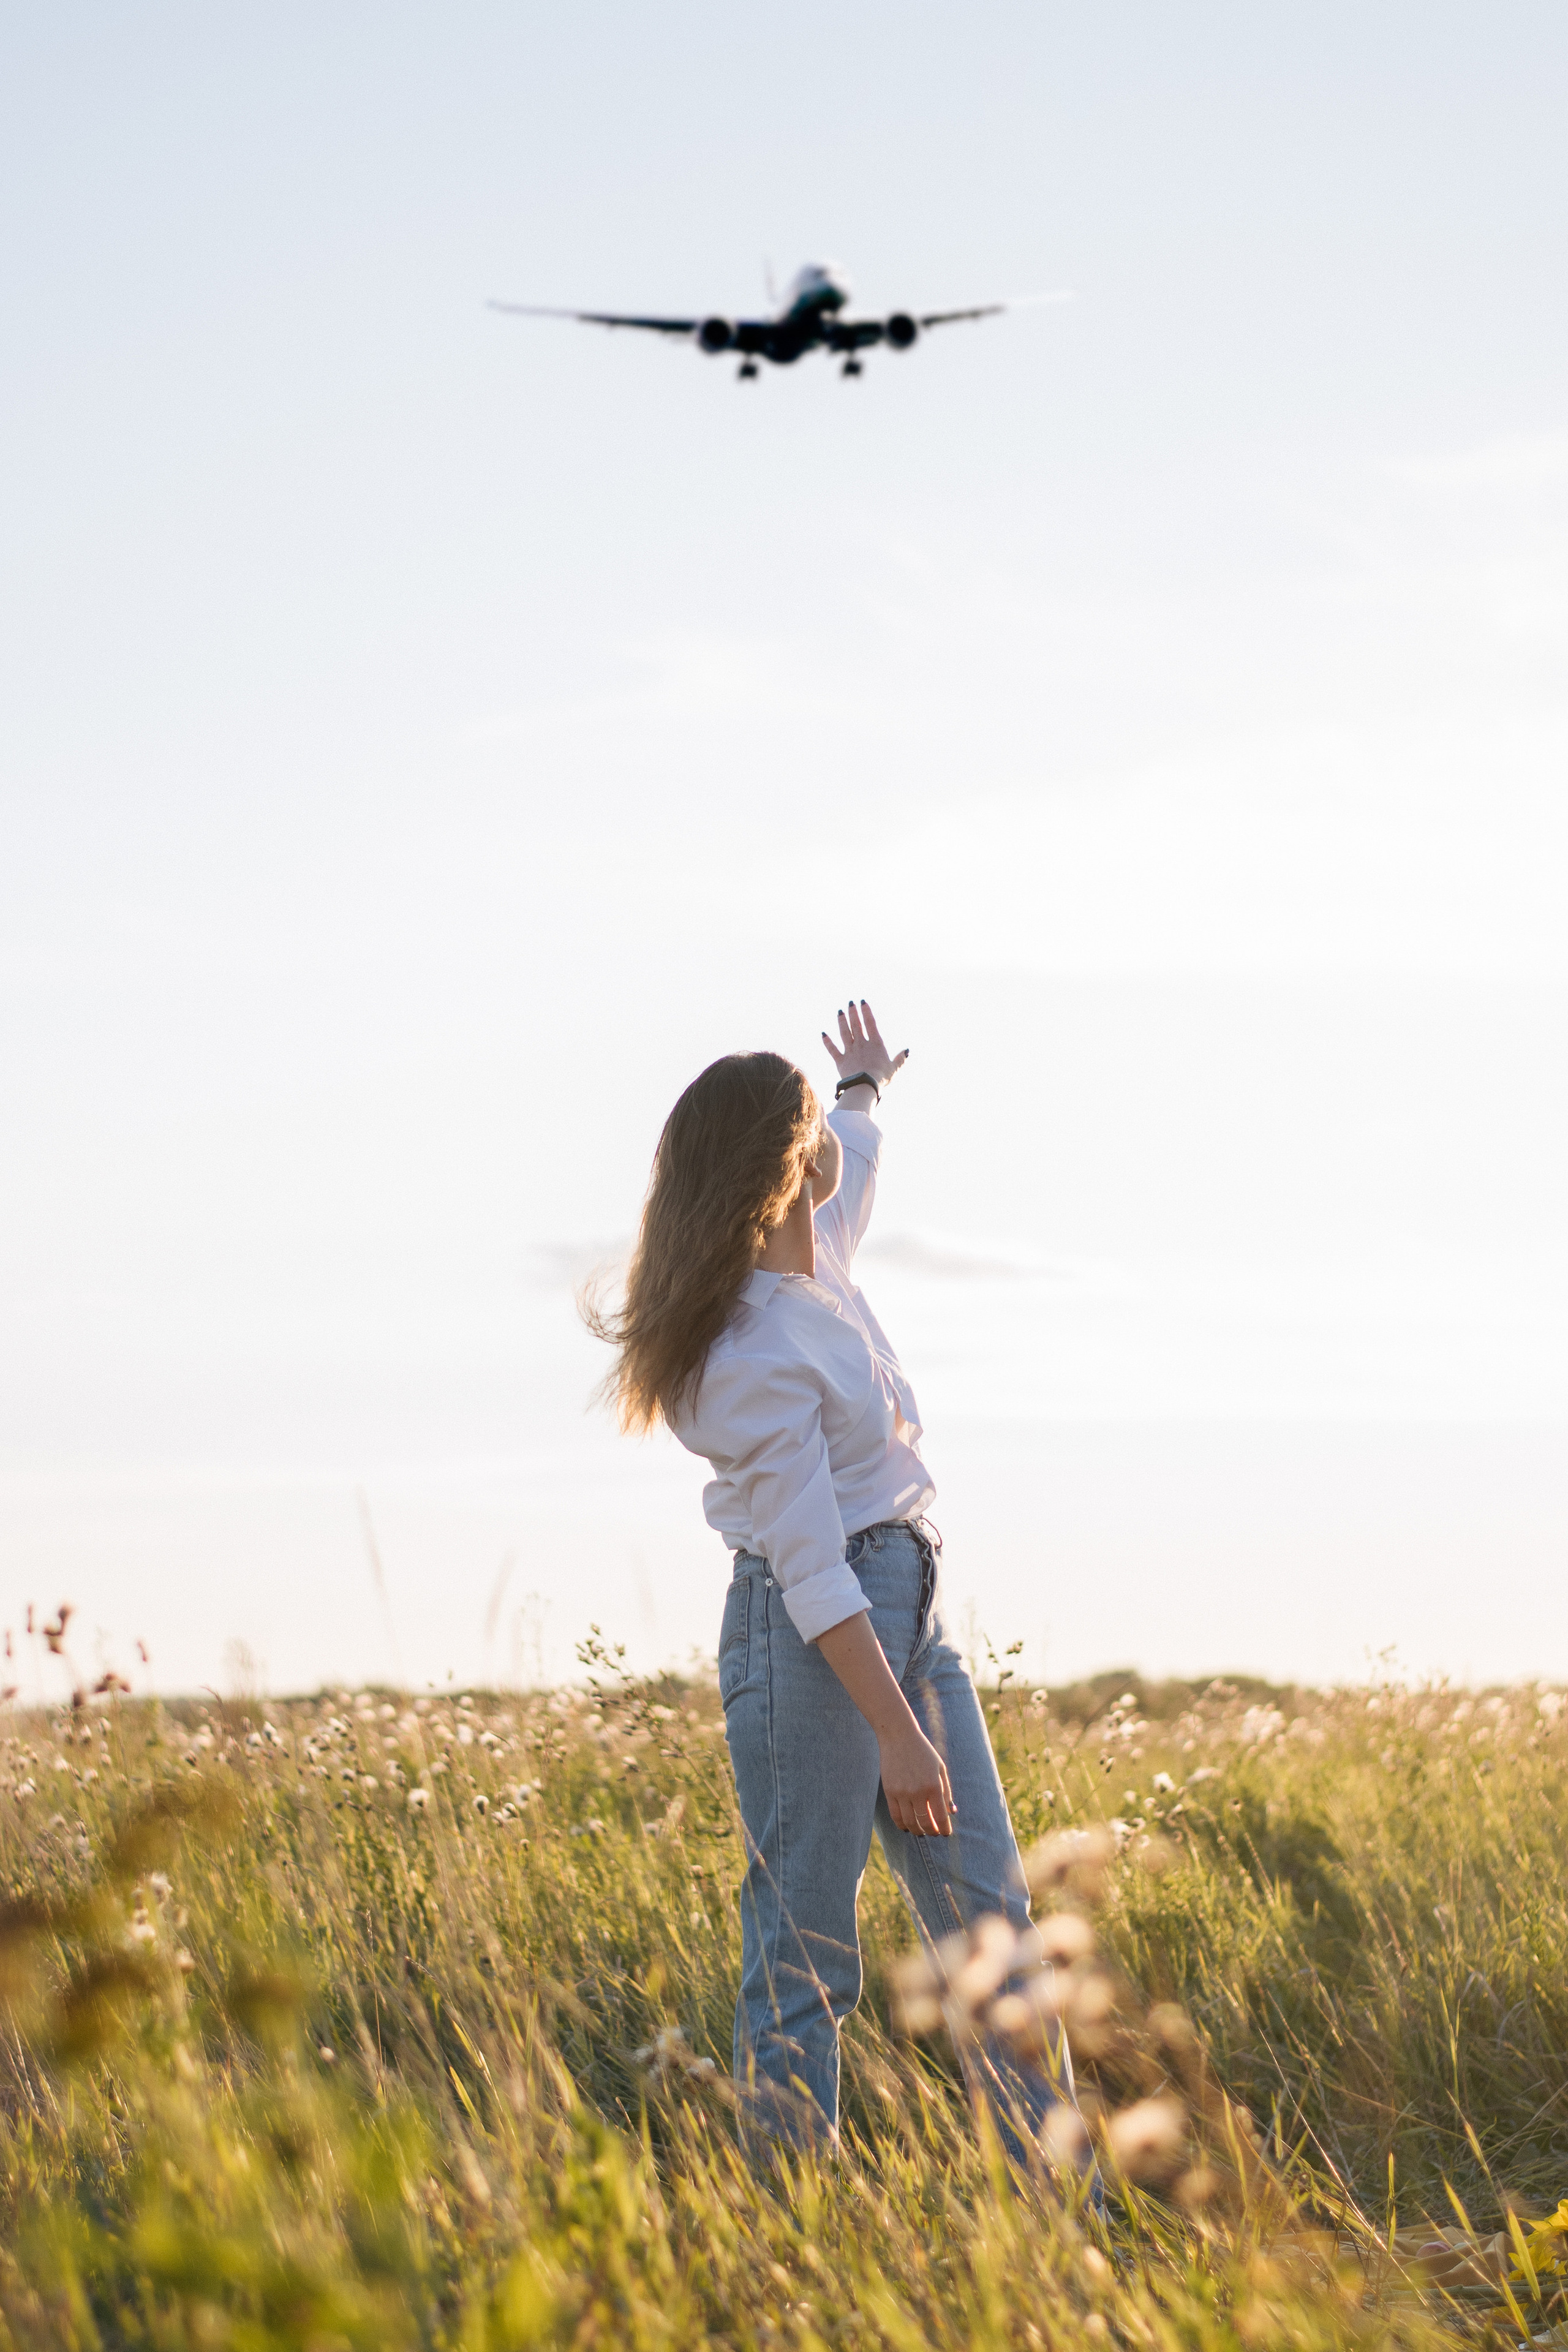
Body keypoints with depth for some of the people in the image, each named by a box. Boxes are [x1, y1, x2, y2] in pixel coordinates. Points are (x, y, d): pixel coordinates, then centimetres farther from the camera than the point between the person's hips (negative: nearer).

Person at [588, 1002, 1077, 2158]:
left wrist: (866, 1090, 52)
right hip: (812, 1642, -9)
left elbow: (852, 1160, 32)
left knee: (988, 1920, 6)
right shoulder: (759, 1357, -22)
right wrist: (896, 1736, -23)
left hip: (911, 1613, 10)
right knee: (807, 1958, -4)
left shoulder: (814, 1257, 6)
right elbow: (810, 1569, -23)